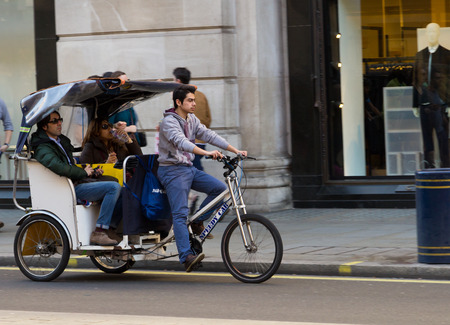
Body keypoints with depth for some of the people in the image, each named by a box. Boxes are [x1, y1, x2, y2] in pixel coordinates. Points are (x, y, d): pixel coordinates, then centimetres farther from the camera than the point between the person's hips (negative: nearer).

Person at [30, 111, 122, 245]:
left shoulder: (62, 141, 22)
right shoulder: (43, 149, -11)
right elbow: (58, 167, -30)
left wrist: (93, 172, 12)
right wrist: (84, 172, -17)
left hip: (79, 183, 10)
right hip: (72, 189, -10)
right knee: (114, 187, -24)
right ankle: (99, 233, -26)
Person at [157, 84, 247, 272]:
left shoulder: (192, 120, 11)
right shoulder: (169, 122, -16)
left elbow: (209, 135, 5)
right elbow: (181, 142, -32)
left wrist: (235, 151, -3)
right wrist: (207, 153, -45)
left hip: (189, 168, 8)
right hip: (173, 170, -8)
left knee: (220, 188, -5)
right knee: (180, 213, -15)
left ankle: (197, 223, 8)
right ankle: (186, 256, -23)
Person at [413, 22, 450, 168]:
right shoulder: (420, 55, 12)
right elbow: (416, 81, 14)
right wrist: (415, 105, 11)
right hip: (424, 102, 4)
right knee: (426, 136, 7)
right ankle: (429, 166, 13)